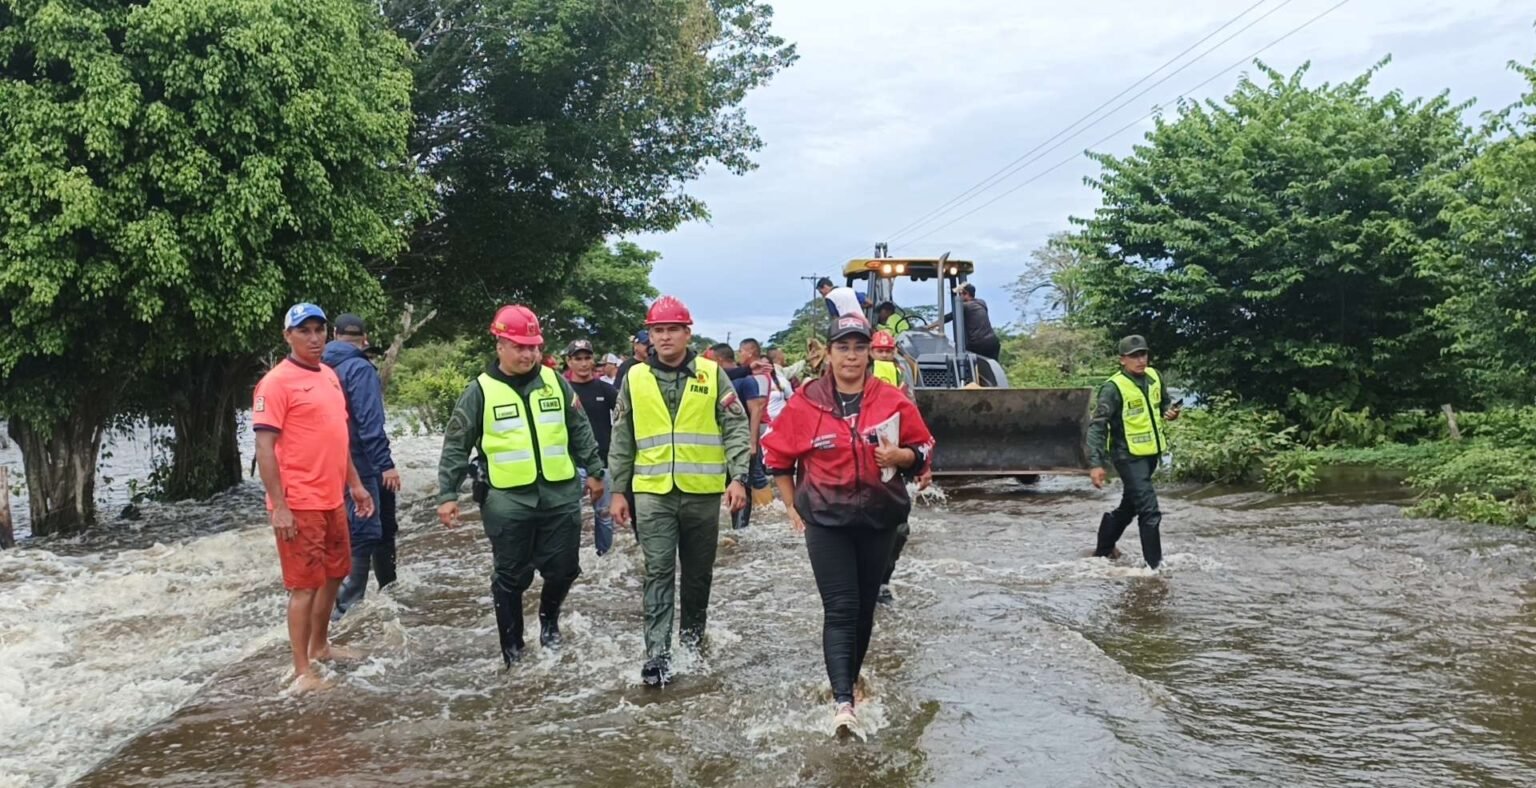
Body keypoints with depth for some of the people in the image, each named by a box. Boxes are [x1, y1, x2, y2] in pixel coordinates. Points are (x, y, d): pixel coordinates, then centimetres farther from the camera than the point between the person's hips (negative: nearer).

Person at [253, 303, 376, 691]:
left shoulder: (329, 375, 12)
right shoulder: (277, 382, -12)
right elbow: (264, 448, -16)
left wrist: (355, 484, 18)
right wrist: (279, 506, -20)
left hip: (332, 498, 8)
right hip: (299, 503, -8)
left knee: (334, 574, 18)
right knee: (305, 584, -3)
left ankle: (320, 646, 35)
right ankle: (302, 672, 6)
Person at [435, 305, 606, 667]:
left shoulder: (556, 383, 6)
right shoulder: (480, 391, -3)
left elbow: (580, 432, 15)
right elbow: (456, 447, 0)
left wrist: (593, 471, 16)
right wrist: (447, 494, -3)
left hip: (560, 496, 3)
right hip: (507, 501, -2)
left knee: (563, 568, 7)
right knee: (511, 577, 6)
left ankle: (549, 618, 37)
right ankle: (512, 647, 21)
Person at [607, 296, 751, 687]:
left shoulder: (712, 374, 1)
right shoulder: (635, 378, 5)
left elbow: (736, 428, -1)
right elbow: (622, 440, 10)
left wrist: (738, 477, -11)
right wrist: (619, 490, 8)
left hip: (702, 491, 0)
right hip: (652, 492, 0)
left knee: (699, 570, 13)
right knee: (658, 572, -4)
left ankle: (693, 629, 35)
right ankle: (657, 652, -3)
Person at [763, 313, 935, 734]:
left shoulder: (892, 400, -3)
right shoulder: (806, 403, -4)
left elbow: (922, 450, 6)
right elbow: (778, 455, 7)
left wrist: (899, 456, -16)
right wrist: (793, 506, 7)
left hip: (879, 519, 2)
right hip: (826, 521, -2)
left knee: (864, 608, 13)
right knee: (840, 608, -10)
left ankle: (850, 681, 32)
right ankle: (842, 701, -13)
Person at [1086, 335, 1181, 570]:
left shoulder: (1154, 377, 2)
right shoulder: (1113, 388, -18)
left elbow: (1163, 403, 22)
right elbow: (1097, 427, -20)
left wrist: (1170, 412, -3)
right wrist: (1096, 464, -27)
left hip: (1150, 453, 8)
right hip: (1129, 456, -8)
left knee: (1129, 506, 21)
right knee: (1150, 511, -11)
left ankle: (1104, 548, 38)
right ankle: (1155, 563, -1)